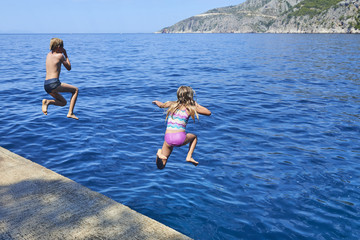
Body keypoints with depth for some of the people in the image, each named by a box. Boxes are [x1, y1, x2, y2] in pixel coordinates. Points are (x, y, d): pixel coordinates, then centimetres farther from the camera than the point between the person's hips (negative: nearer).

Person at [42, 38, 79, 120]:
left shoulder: (49, 54, 18)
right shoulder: (60, 55, -2)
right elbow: (69, 68, 8)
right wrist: (66, 55, 16)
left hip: (46, 85, 8)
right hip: (54, 83, -8)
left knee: (63, 103, 22)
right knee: (75, 90, 9)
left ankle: (48, 102, -5)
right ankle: (70, 113, -3)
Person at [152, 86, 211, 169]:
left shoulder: (172, 104, 12)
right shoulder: (191, 108, 4)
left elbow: (161, 105, 33)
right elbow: (208, 113, 12)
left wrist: (156, 102, 55)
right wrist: (197, 105, 23)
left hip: (168, 138, 3)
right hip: (180, 138, -2)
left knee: (161, 166, 18)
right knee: (194, 137, 34)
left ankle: (160, 154, -13)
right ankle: (189, 157, 16)